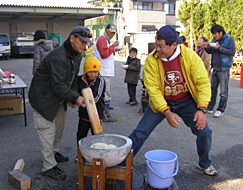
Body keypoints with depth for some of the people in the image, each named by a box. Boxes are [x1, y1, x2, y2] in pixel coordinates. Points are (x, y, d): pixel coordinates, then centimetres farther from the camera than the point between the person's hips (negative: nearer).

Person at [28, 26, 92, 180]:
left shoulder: (76, 56, 3)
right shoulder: (58, 57, -29)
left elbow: (74, 78, 10)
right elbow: (57, 85, -31)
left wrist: (74, 95, -3)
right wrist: (74, 98, -31)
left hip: (58, 98, 10)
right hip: (43, 98, -10)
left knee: (61, 123, 21)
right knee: (48, 131, -3)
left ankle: (54, 152, 43)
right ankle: (49, 167, 10)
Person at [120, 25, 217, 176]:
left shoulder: (190, 56, -17)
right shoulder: (151, 60, -17)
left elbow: (203, 82, -15)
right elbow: (153, 89, -18)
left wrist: (201, 110, -23)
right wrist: (166, 112, -26)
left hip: (186, 102, 1)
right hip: (160, 102, 0)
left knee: (204, 132, -7)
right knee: (140, 133, -5)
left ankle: (205, 164, 23)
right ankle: (121, 163, 13)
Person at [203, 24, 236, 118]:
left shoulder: (229, 39, -7)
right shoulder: (214, 40, 12)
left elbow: (232, 52, -17)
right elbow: (210, 52, 19)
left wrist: (219, 48, -20)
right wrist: (206, 47, -2)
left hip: (223, 69, -7)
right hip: (215, 68, 7)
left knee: (223, 91, -2)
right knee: (213, 89, 13)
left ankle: (221, 110, 6)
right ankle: (210, 107, 22)